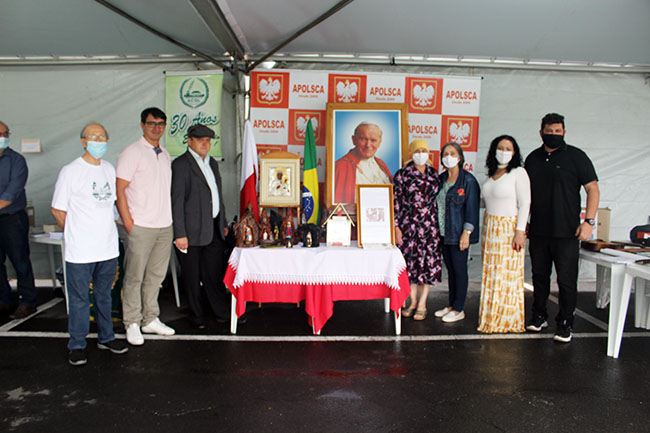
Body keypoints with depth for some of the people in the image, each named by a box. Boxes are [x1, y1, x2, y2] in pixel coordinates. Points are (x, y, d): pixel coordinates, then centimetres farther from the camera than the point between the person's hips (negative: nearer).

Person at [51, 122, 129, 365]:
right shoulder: (70, 172, -8)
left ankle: (106, 338, 30)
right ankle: (77, 345, 19)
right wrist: (76, 233, 3)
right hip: (80, 251, -5)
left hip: (108, 247, 5)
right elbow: (57, 210, -3)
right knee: (79, 298, 4)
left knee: (104, 295, 16)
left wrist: (104, 228, 12)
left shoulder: (109, 169, 9)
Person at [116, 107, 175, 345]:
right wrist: (128, 223, -13)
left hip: (165, 226, 6)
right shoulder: (131, 152, -5)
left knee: (156, 275, 12)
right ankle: (132, 324, 13)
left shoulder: (165, 154, 15)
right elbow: (119, 190, -9)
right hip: (140, 227, -6)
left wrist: (169, 219, 13)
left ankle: (151, 319, 23)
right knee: (134, 277, 1)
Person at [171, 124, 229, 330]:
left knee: (216, 274, 11)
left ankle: (222, 312, 22)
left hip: (214, 229, 6)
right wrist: (180, 234, -15)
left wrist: (223, 223, 19)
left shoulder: (212, 163, 16)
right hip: (193, 230, -6)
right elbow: (177, 201, -11)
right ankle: (196, 316, 19)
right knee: (193, 276, 6)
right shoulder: (180, 164, -6)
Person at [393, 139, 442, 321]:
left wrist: (440, 224, 9)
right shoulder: (402, 174, 0)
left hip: (430, 226, 2)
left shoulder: (434, 174, 9)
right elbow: (396, 201, -2)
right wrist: (396, 226, -7)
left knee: (429, 263, 2)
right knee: (410, 262, 4)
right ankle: (413, 302, 20)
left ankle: (422, 304, 12)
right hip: (408, 226, -2)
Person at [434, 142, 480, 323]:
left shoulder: (468, 180, -9)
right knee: (450, 269, 13)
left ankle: (458, 309, 10)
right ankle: (451, 305, 23)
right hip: (444, 233, 6)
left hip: (458, 234, -6)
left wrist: (466, 233, -17)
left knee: (459, 270, 1)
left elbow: (472, 208, -12)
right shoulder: (441, 179, 10)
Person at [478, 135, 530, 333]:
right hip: (490, 227, 6)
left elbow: (525, 203, -10)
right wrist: (486, 227, 11)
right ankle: (491, 316, 18)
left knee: (507, 273, -2)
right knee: (490, 272, 8)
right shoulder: (492, 174, 13)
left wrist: (520, 231, -16)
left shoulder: (518, 172, -6)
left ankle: (507, 320, 9)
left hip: (509, 228, -6)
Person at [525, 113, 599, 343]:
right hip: (538, 231, 4)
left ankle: (565, 324, 12)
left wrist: (589, 221, -13)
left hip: (566, 232, -4)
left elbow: (593, 189, -4)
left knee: (566, 280, 0)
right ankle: (539, 316, 26)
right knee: (539, 276, 12)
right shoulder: (533, 158, 11)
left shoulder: (576, 156, -2)